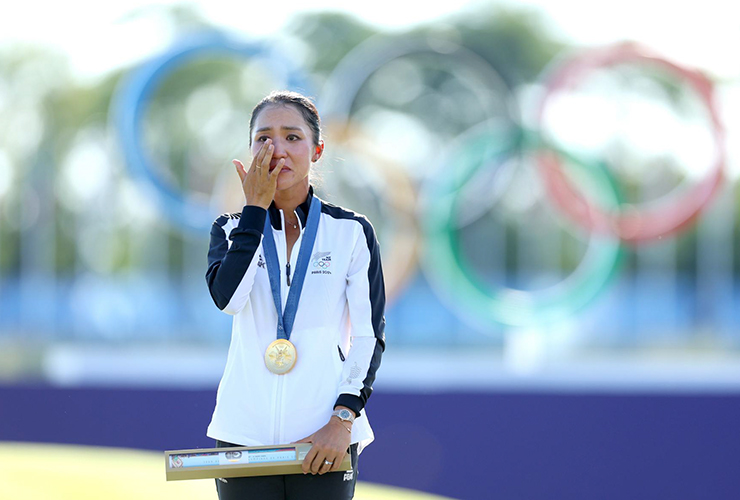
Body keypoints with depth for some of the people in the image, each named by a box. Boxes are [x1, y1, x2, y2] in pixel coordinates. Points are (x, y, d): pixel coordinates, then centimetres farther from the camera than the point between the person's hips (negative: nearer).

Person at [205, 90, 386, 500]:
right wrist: (256, 207, -8)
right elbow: (227, 296, -13)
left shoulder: (352, 232, 4)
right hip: (245, 433, 1)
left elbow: (370, 337, 1)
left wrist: (343, 419, -10)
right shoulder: (232, 230, 8)